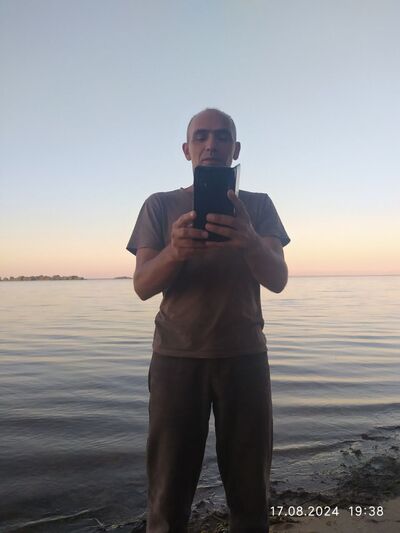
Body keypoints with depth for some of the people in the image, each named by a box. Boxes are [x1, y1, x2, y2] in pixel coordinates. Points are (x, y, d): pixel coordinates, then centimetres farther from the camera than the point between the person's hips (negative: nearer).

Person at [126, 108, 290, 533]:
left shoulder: (258, 206, 8)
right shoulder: (160, 206, 6)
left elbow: (278, 280, -7)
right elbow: (142, 286, -4)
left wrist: (250, 242, -29)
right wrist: (175, 251, -26)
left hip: (244, 356, 1)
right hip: (177, 355, 0)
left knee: (250, 490, 3)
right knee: (169, 490, 1)